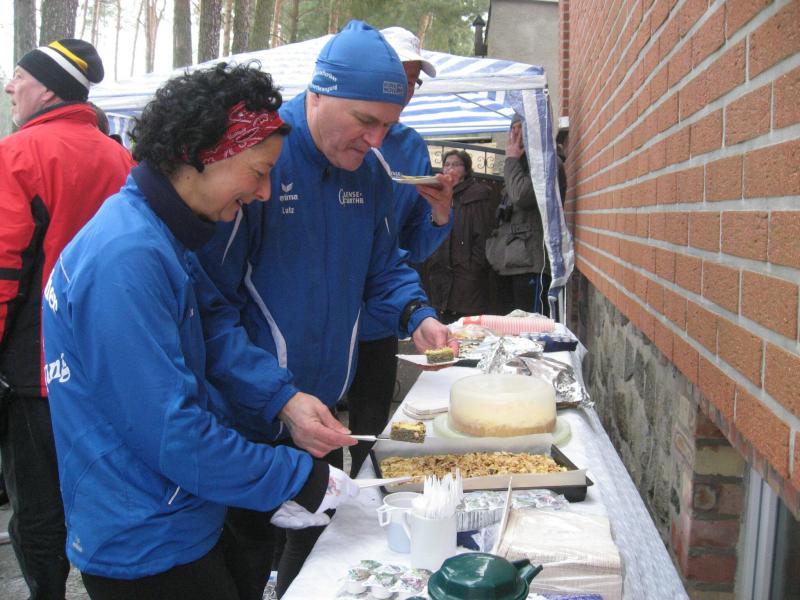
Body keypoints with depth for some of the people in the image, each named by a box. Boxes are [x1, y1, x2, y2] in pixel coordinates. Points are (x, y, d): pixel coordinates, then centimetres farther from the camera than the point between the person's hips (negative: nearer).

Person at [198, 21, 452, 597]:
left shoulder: (370, 171, 2)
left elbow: (385, 267, 13)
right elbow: (215, 292, -20)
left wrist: (417, 316, -8)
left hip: (328, 403, 7)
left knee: (321, 538, 23)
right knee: (247, 552, 12)